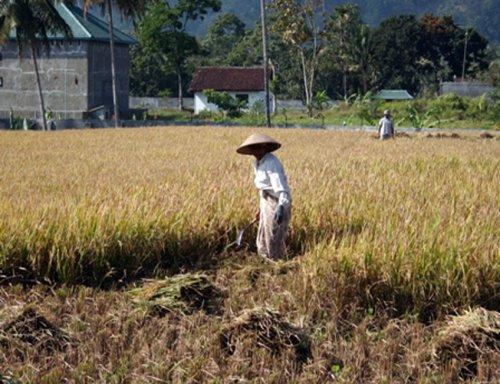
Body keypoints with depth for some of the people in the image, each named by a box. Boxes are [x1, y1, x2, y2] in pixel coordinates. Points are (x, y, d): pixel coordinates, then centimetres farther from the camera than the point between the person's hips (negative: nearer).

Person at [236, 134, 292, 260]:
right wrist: (261, 209, 24)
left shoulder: (271, 162, -19)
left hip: (278, 204, -10)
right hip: (267, 204, 10)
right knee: (262, 243, 13)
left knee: (274, 241, -4)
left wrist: (281, 207, -43)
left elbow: (280, 186, -30)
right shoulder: (258, 164, 10)